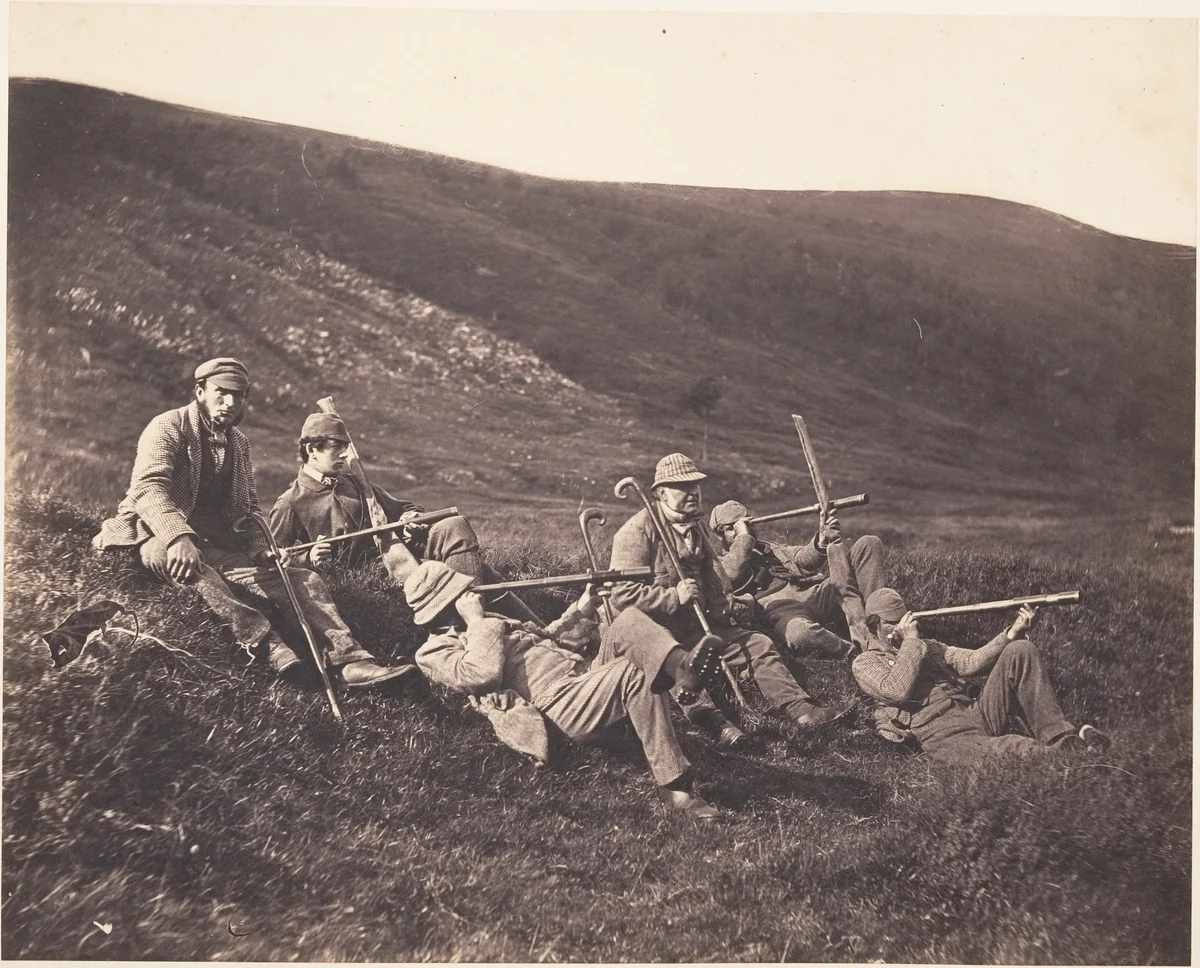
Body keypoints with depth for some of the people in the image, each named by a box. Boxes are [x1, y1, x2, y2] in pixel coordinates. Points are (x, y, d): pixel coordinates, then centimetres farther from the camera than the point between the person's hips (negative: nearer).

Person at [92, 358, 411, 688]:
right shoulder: (168, 427, -4)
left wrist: (260, 546, -3)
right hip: (159, 538, -6)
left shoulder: (239, 443, 17)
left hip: (219, 547, 6)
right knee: (177, 555, -43)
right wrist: (179, 536, -40)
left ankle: (349, 660, -30)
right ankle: (265, 643, -55)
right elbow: (149, 488, -21)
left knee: (301, 579, -14)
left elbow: (248, 507, 19)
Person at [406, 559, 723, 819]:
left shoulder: (491, 621, 29)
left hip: (586, 675, 9)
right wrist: (477, 622, -10)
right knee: (635, 674, -31)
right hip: (562, 708, -9)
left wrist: (581, 611, 24)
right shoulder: (433, 653, 1)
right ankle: (674, 786, -31)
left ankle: (679, 665, -39)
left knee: (628, 621, -11)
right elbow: (482, 673, -19)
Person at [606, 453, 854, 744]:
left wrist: (725, 601, 10)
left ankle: (800, 709, -10)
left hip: (695, 625, 8)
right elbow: (621, 594, -20)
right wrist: (674, 597, -25)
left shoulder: (698, 528, 16)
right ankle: (711, 719, -51)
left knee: (758, 644, -3)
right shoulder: (636, 532, -12)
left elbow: (714, 576, 29)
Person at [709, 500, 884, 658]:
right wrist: (743, 536, 5)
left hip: (818, 592, 7)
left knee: (868, 543, -6)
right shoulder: (718, 563, 19)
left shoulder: (771, 548, 34)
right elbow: (732, 573, -7)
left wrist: (822, 542, -7)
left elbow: (804, 559, 14)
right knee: (799, 633, -45)